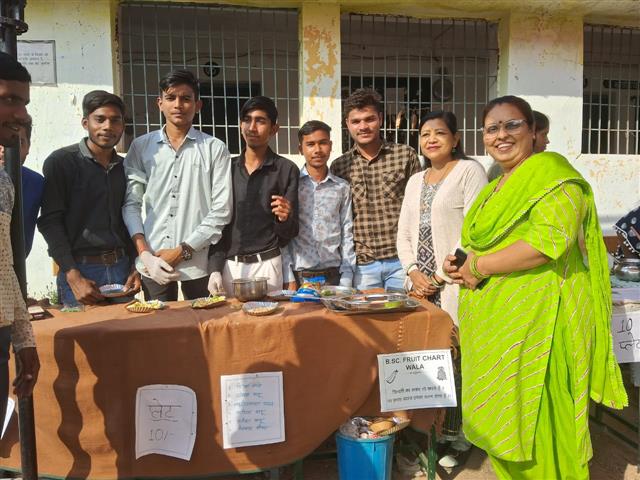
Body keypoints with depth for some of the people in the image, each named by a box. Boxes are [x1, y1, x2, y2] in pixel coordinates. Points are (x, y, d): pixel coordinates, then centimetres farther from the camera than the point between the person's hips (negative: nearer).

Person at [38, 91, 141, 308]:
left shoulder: (124, 167, 11)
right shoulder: (60, 162, -4)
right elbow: (50, 222, -8)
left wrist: (136, 267, 4)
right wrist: (73, 276, -16)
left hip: (122, 267, 5)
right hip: (80, 271, -4)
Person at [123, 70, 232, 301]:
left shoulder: (215, 149, 0)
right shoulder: (141, 147, 7)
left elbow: (221, 210, -4)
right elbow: (131, 204, 4)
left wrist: (183, 250, -8)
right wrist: (145, 254, -7)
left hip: (199, 262, -1)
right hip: (154, 264, 1)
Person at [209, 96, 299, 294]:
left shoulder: (286, 170, -2)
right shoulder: (228, 168, 7)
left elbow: (289, 234, -1)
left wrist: (285, 218, -23)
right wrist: (215, 269, -1)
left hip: (266, 265, -3)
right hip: (228, 265, 3)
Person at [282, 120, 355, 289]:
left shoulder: (342, 188, 5)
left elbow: (347, 236, 5)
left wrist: (346, 280, -1)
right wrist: (289, 280, -5)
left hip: (333, 276, 1)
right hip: (299, 276, -1)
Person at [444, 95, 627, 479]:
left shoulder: (551, 172, -7)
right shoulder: (496, 189, 19)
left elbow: (550, 239, -22)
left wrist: (478, 266, -15)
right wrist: (460, 264, 5)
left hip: (533, 321, -8)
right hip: (494, 323, 8)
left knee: (536, 419, 0)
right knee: (502, 418, 14)